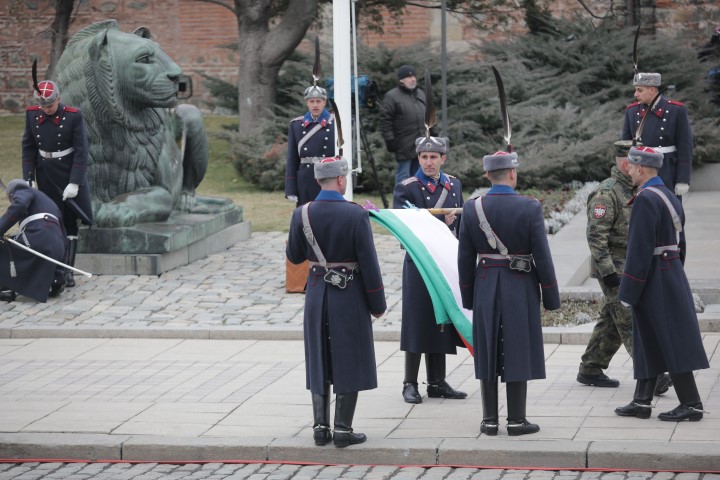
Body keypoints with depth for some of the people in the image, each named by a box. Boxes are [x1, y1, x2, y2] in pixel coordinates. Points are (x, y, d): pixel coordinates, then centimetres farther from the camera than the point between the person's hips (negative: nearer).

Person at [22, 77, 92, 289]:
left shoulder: (73, 116, -14)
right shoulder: (32, 114, -3)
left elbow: (81, 151, -14)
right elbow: (28, 147, 4)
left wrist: (74, 183, -18)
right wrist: (28, 179, -2)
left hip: (69, 176, -3)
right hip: (46, 176, 3)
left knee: (70, 223, 0)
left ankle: (68, 270, 2)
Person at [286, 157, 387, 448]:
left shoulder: (302, 214, -5)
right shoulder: (355, 215, -15)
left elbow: (294, 256, 8)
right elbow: (369, 264, -12)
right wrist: (378, 304, -3)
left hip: (317, 296, 4)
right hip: (349, 298, -4)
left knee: (319, 361, 12)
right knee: (349, 363, 4)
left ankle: (320, 427, 13)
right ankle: (343, 430, 4)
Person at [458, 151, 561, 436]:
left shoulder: (471, 209, -3)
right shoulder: (529, 208, -11)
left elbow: (465, 259, 2)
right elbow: (542, 257, -8)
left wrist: (468, 297, 12)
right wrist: (550, 297, 1)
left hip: (485, 289, 3)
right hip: (521, 290, -3)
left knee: (488, 354, 8)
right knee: (517, 354, 3)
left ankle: (489, 420, 10)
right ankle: (517, 420, 5)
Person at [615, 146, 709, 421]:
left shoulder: (645, 200, -18)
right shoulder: (669, 196, 13)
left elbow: (640, 250, -21)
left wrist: (629, 292, -16)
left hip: (654, 281, -10)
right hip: (671, 273, 10)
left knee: (671, 342, -6)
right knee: (648, 342, 13)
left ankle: (691, 404, -4)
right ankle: (642, 402, 17)